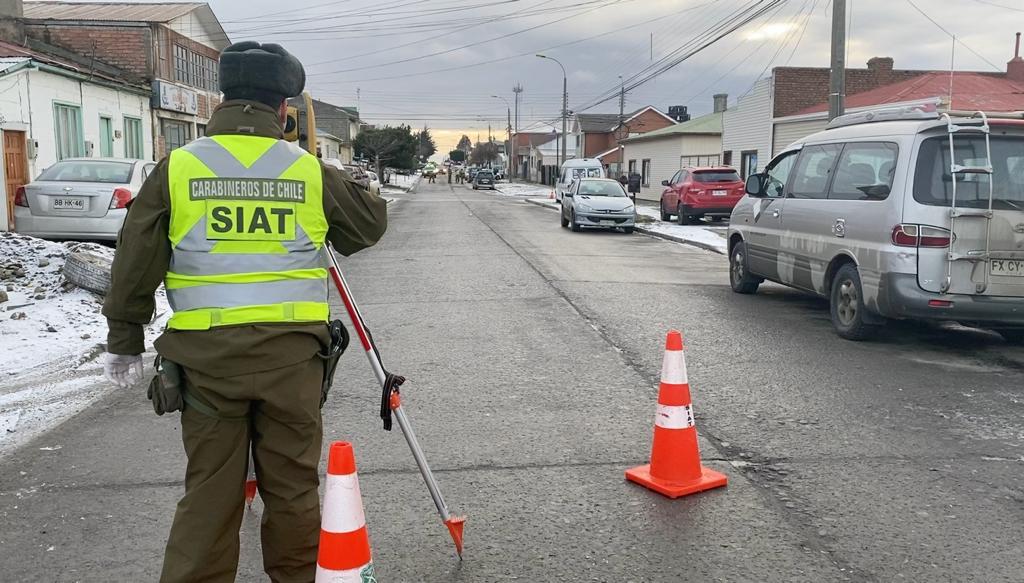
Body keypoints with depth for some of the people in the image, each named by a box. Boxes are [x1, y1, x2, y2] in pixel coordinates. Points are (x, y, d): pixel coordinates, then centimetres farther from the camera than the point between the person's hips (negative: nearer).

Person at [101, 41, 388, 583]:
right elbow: (371, 222, 15)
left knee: (208, 489, 9)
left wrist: (125, 342, 14)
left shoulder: (176, 167, 1)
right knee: (293, 485, 12)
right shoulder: (311, 171, 0)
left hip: (205, 353, 0)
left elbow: (135, 266, 4)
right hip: (291, 350, 0)